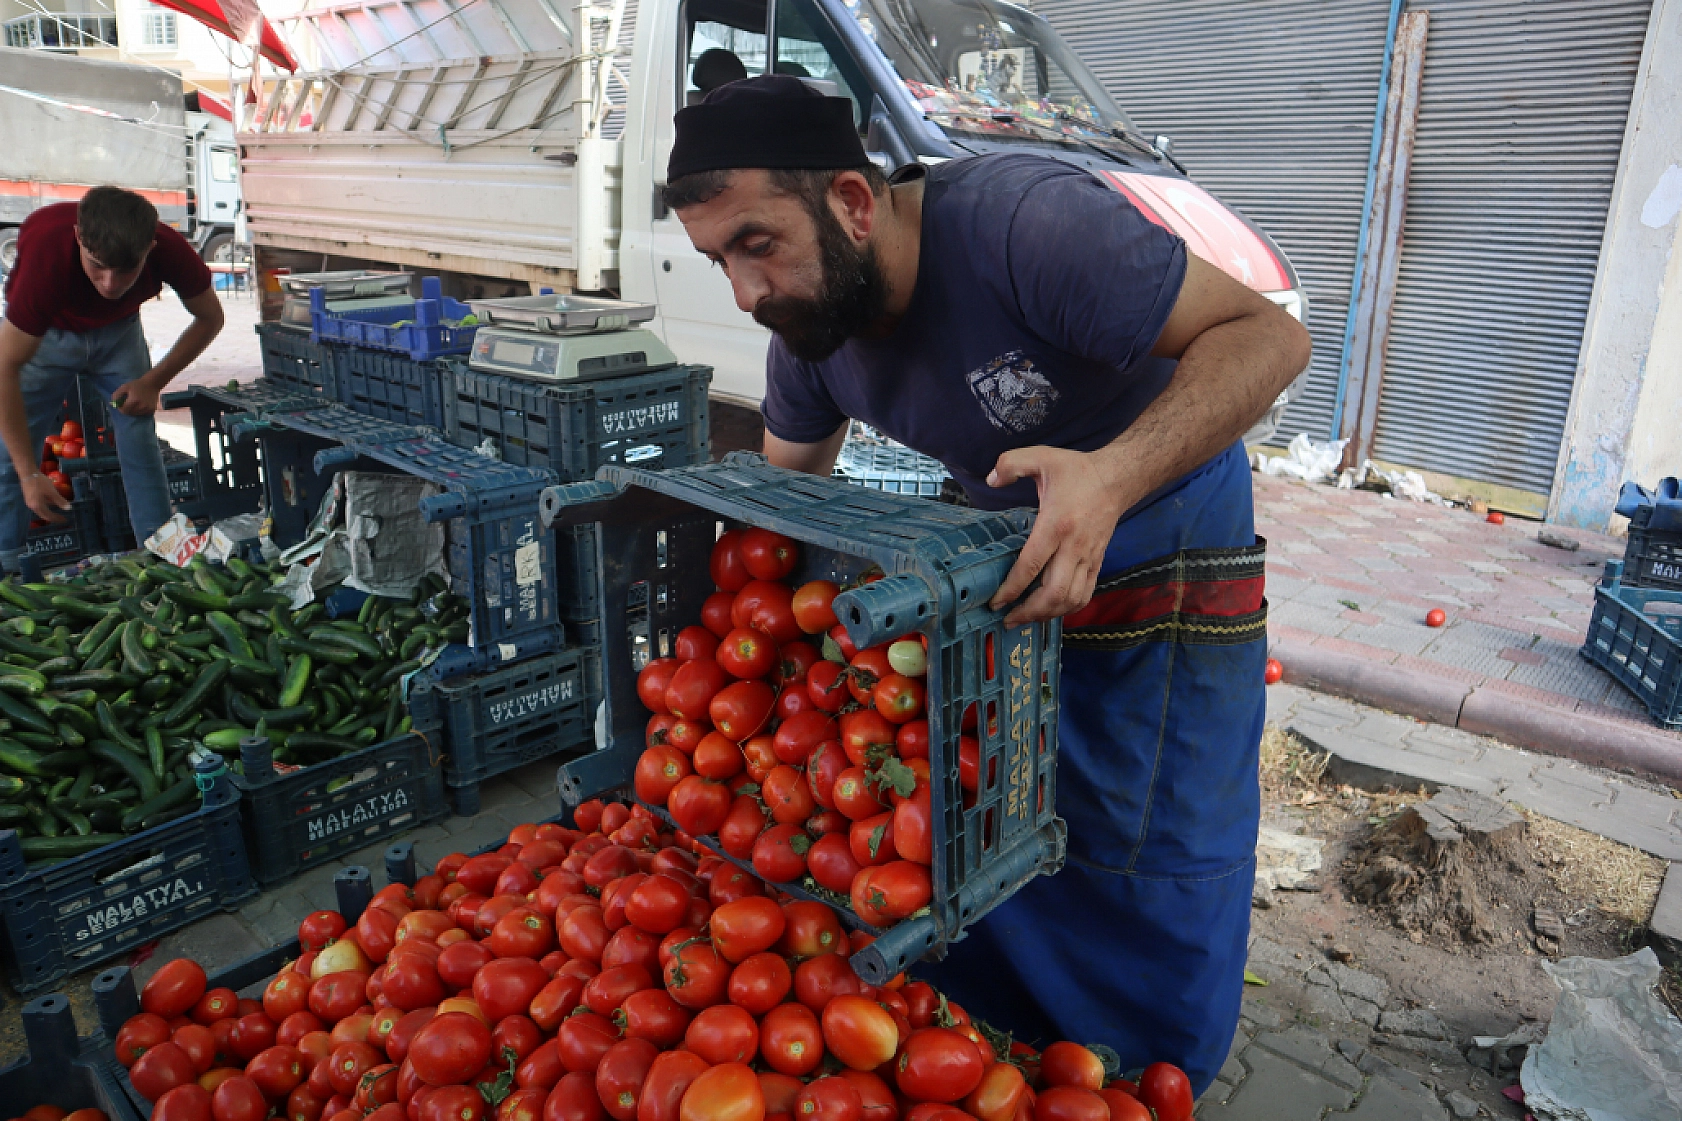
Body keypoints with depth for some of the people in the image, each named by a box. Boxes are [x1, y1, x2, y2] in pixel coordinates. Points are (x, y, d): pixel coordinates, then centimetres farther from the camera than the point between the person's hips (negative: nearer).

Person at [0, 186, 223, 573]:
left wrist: (154, 381, -22)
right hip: (44, 333, -2)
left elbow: (210, 318, -12)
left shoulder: (170, 250, -33)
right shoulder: (46, 251, -39)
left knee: (141, 447, -6)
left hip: (117, 329, 2)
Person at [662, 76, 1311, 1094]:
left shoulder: (1025, 221, -30)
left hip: (1166, 582, -6)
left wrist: (1115, 475, -45)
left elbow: (1266, 334, -28)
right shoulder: (806, 329, -7)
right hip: (996, 570, 6)